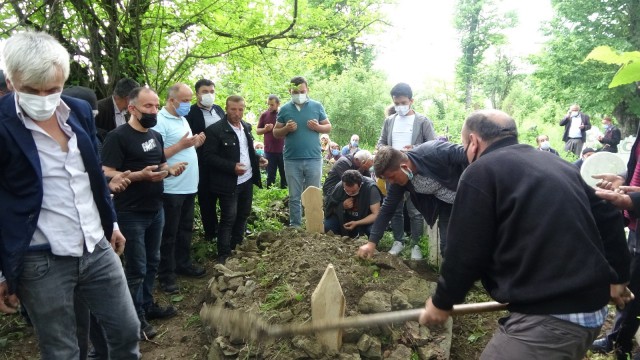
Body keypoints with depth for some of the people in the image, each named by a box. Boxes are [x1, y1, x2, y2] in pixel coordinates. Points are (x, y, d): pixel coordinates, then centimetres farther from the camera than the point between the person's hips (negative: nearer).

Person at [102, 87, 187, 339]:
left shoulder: (156, 136, 11)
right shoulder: (118, 137, -14)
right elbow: (107, 175, -20)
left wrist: (171, 169, 0)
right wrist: (141, 175, -31)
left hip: (156, 209, 8)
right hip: (131, 213, -8)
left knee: (152, 262, 18)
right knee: (136, 268, 2)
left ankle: (147, 305, 34)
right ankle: (136, 318, 17)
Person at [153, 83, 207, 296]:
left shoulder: (182, 119, 14)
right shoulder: (160, 122, -15)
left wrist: (195, 144, 2)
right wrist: (181, 145, -23)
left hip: (189, 186, 9)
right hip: (172, 189, -9)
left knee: (185, 229, 18)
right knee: (169, 233, 2)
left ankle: (183, 264, 33)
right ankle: (166, 274, 14)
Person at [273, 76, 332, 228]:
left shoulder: (317, 106, 5)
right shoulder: (284, 109, 6)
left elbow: (328, 127, 9)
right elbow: (275, 132, 10)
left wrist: (318, 127, -12)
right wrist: (286, 129, -11)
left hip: (313, 159, 0)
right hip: (292, 160, 1)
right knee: (294, 197, 9)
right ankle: (295, 226, 18)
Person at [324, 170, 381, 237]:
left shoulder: (370, 187, -27)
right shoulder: (339, 187, -17)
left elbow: (376, 214, -26)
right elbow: (328, 208, -4)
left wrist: (356, 223, -37)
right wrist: (342, 206, -25)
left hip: (366, 219, -3)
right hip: (345, 218, 3)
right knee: (327, 226, -22)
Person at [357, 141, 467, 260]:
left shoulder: (434, 153, -38)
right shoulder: (398, 180, -17)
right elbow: (387, 209, -9)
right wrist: (372, 242, -12)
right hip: (445, 203, 4)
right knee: (448, 246, -1)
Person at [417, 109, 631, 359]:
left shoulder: (481, 172, -8)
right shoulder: (558, 165, 16)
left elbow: (465, 252, -8)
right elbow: (608, 219, 20)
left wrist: (441, 302, 7)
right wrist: (617, 277, 32)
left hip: (545, 318, -9)